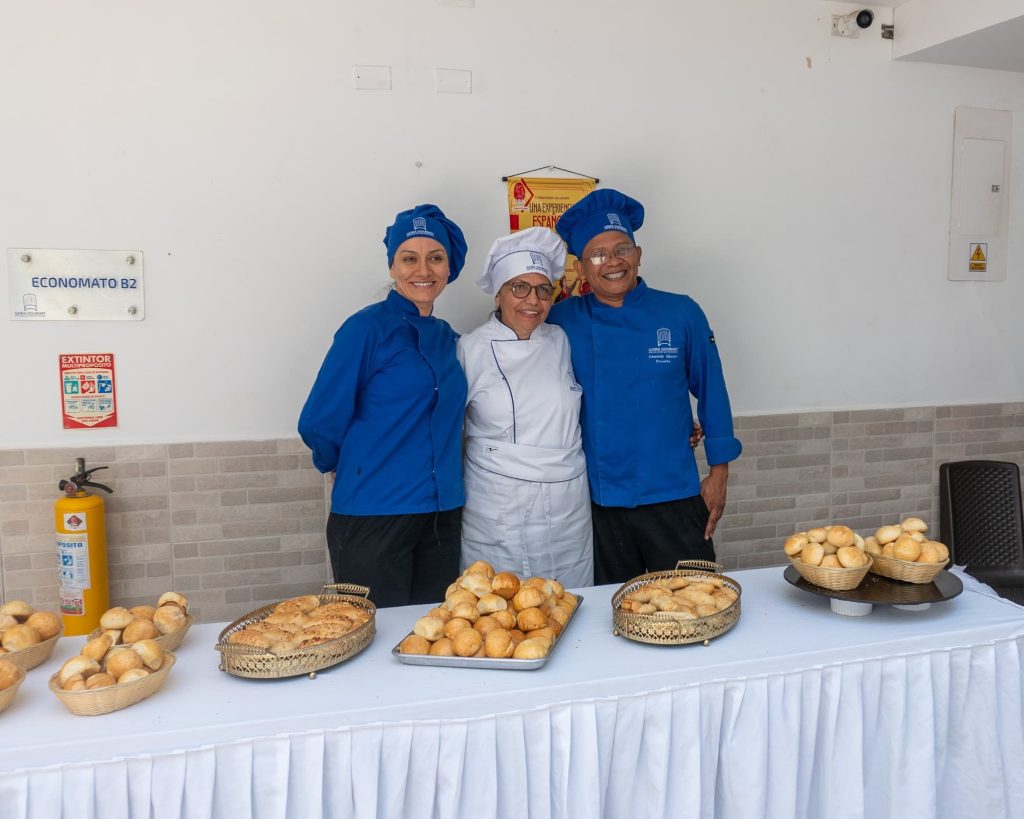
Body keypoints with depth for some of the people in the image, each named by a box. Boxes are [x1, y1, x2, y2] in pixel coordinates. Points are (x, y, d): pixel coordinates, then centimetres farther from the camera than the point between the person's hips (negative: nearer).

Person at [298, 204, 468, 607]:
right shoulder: (367, 328, -10)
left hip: (442, 515, 6)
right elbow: (318, 425, -8)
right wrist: (350, 468, 7)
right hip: (373, 516, -6)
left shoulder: (446, 337, 10)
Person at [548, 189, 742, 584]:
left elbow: (711, 392, 3)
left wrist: (719, 472, 3)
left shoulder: (681, 314, -3)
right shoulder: (562, 322, -3)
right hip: (597, 503, 0)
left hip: (675, 497, 0)